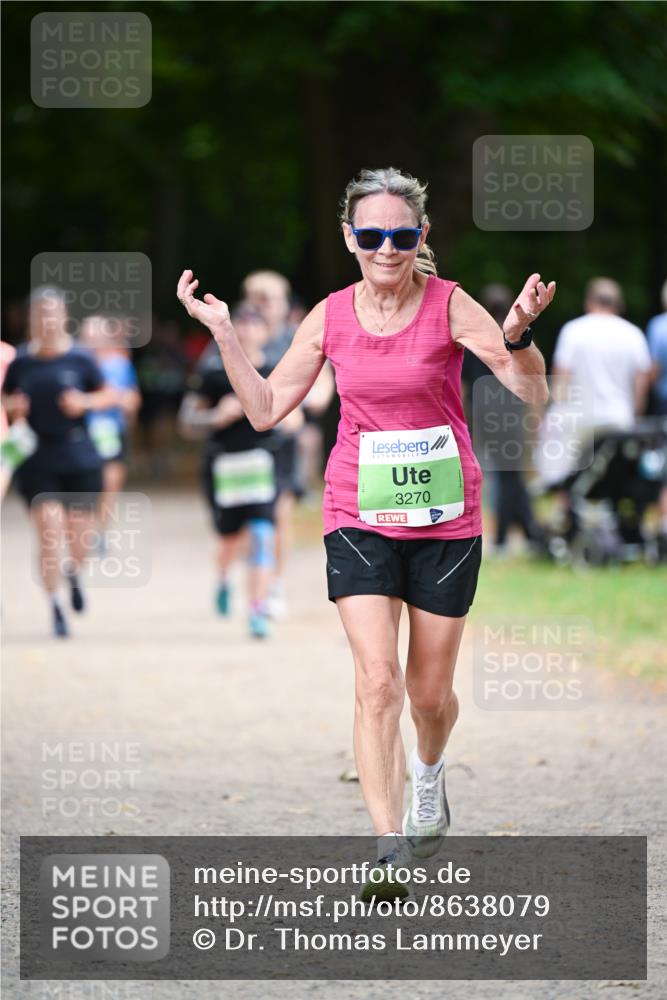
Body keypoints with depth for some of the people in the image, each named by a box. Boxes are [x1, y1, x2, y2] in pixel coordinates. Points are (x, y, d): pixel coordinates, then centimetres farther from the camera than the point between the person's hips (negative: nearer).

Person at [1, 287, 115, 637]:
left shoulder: (80, 359, -4)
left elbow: (107, 395, 6)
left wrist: (85, 401, -14)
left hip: (80, 458, 0)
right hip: (37, 460, 0)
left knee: (80, 537, 4)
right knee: (49, 532, -10)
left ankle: (71, 571, 41)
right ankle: (56, 608, 4)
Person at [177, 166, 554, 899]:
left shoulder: (450, 306, -8)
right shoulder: (331, 317, 0)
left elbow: (532, 392, -14)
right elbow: (265, 410, 6)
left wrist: (518, 334, -33)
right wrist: (222, 332, -4)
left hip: (444, 520, -1)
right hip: (359, 521, 1)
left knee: (430, 694, 10)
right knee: (377, 683, -14)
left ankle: (429, 775, 45)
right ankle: (390, 855, -13)